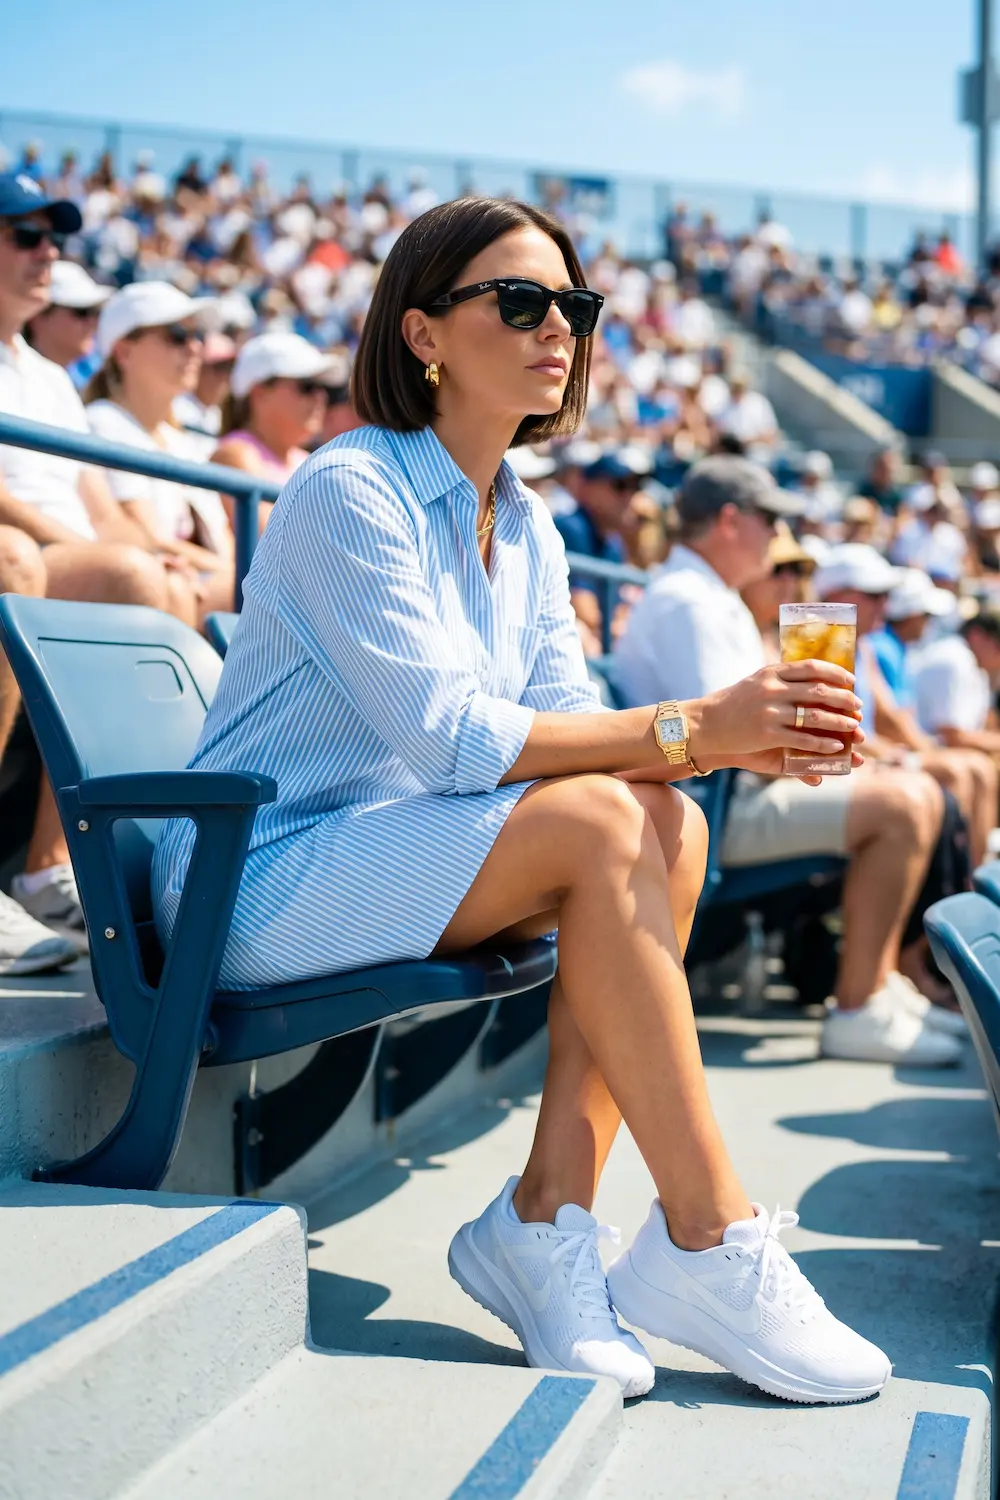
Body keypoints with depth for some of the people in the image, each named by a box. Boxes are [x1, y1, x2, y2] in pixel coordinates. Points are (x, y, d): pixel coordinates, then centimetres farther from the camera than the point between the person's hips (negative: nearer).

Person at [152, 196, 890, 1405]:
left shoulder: (527, 530, 11)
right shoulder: (350, 490, -15)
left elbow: (564, 728, 1)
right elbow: (446, 735, -24)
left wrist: (732, 736, -18)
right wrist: (687, 726, -27)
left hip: (397, 862, 8)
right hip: (261, 881, -8)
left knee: (668, 822, -14)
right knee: (601, 825, -26)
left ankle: (546, 1217, -15)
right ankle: (708, 1247, -20)